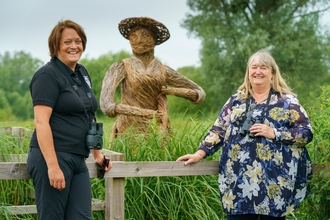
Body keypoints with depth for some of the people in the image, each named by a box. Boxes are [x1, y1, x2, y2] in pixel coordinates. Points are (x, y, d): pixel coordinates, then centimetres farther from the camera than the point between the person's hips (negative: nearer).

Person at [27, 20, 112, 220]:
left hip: (78, 160, 8)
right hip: (53, 158, -8)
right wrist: (52, 165, -24)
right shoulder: (48, 75, -10)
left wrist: (97, 154, 23)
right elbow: (41, 122, -18)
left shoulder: (82, 73, 15)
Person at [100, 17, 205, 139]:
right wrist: (145, 113, -19)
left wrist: (174, 91, 0)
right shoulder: (121, 68, 1)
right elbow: (106, 106, -15)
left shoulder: (164, 71, 10)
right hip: (129, 132, -2)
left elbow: (200, 93, 17)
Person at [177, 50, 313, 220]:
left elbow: (306, 133, -1)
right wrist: (200, 153, 3)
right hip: (239, 179, 2)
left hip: (274, 179, -2)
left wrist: (274, 134, -13)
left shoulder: (287, 101, 3)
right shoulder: (237, 100, 13)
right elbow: (219, 130, 13)